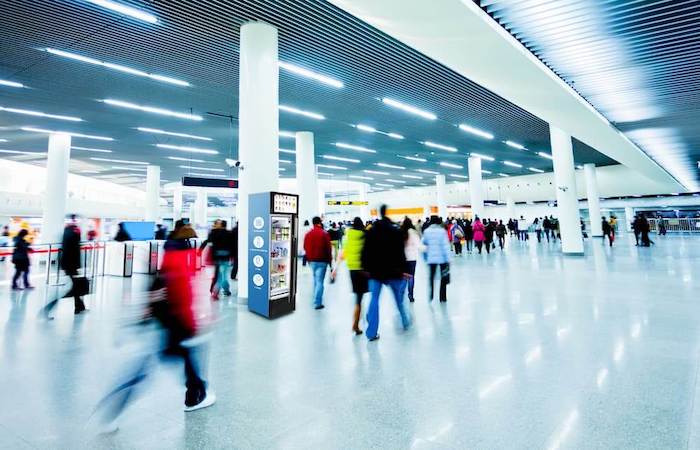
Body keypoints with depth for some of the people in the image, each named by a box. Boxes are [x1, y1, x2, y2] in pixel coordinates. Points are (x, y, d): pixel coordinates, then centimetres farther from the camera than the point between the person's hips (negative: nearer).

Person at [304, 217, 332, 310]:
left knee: (316, 279, 21)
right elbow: (328, 248, -8)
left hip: (312, 260, 5)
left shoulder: (308, 234, 4)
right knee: (320, 281, -3)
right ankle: (317, 303, -5)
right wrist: (330, 259, 3)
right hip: (322, 261, -5)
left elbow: (305, 247, 9)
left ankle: (316, 298, 31)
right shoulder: (324, 234, -10)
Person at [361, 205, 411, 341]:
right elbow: (400, 252, -8)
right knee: (399, 298, 18)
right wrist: (402, 269, -4)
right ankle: (405, 322, 34)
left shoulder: (371, 231, 1)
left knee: (374, 300, 4)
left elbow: (365, 252, 1)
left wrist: (366, 268, 8)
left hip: (375, 271, 1)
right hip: (392, 270, -1)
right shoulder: (396, 231, -5)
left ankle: (372, 332, 2)